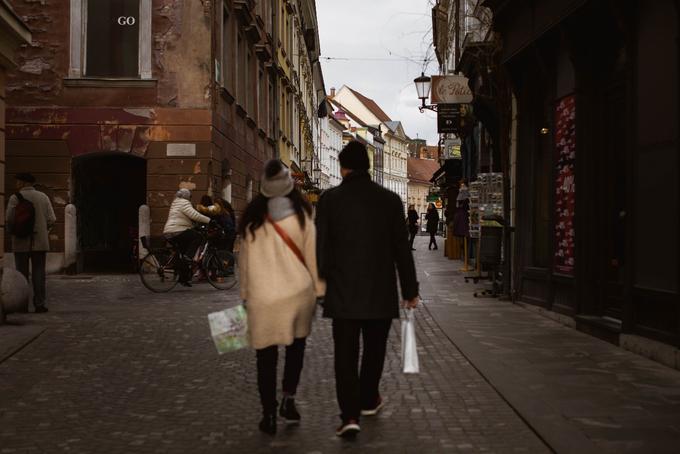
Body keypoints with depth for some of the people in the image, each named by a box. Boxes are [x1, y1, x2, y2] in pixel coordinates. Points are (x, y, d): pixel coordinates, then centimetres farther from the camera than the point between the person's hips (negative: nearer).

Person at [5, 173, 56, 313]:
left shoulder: (15, 198, -4)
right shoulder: (43, 197, 3)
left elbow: (9, 220, -8)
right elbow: (51, 220, -2)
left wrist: (13, 232, 12)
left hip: (21, 243, -1)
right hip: (40, 242, 1)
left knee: (22, 274, 5)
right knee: (38, 273, 4)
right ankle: (40, 304, 0)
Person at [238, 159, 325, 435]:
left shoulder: (251, 220, 3)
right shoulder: (301, 215, -2)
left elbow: (244, 260, 9)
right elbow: (312, 256, -1)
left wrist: (245, 294, 17)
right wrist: (320, 289, 6)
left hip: (262, 298, 0)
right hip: (299, 293, 0)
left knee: (266, 357, 8)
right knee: (296, 345, 21)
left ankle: (269, 416, 10)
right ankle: (288, 399, 11)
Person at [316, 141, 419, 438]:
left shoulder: (329, 199, -4)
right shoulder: (390, 200, -1)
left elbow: (319, 247, -3)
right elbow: (401, 249, 1)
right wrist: (410, 289, 9)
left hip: (342, 292, -1)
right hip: (380, 292, 1)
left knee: (345, 354, 1)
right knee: (374, 349, 19)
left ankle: (350, 416, -9)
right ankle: (368, 400, 35)